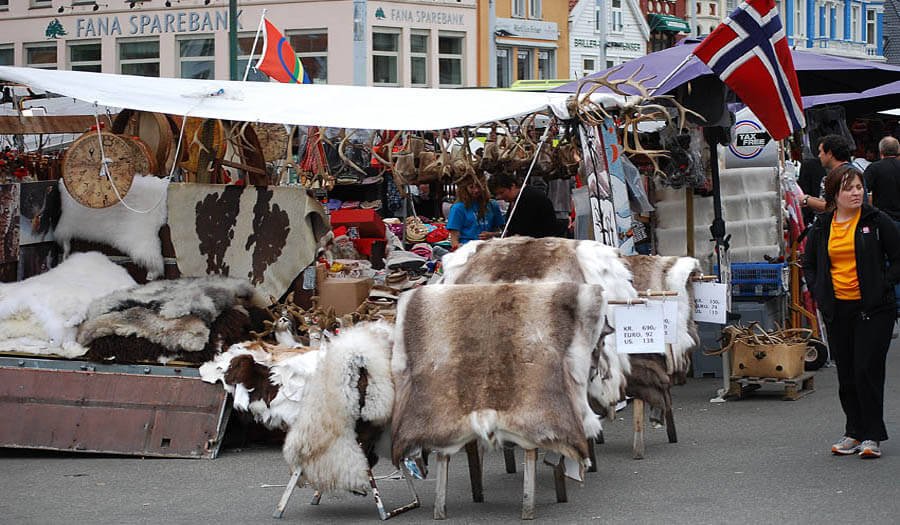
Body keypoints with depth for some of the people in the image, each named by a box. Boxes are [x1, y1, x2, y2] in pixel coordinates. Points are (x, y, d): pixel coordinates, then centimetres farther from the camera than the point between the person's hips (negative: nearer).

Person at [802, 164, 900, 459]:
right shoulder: (821, 228, 7)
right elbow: (809, 265, 19)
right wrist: (819, 293, 5)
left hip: (873, 309, -4)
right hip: (837, 310, 4)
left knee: (867, 371, -8)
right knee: (846, 375, 9)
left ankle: (872, 436, 0)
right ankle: (855, 432, 19)